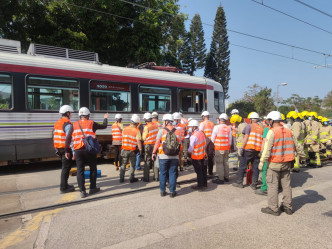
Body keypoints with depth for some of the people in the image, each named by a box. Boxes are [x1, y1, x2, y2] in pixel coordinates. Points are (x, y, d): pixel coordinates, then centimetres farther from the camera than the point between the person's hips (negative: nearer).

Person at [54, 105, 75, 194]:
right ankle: (63, 188, 1)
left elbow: (54, 137, 17)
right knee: (66, 167, -3)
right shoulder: (68, 124, -14)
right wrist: (73, 150, -20)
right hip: (65, 148, -9)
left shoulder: (57, 123, 14)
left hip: (59, 148, 9)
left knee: (65, 166, 19)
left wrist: (56, 149, 21)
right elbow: (69, 138, -22)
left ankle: (65, 184, 28)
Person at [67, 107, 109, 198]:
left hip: (78, 150, 2)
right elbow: (104, 126, 10)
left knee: (80, 170, 7)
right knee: (93, 168, 13)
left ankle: (82, 191, 6)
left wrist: (67, 151, 9)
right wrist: (105, 118, 30)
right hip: (89, 149, -2)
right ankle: (92, 188, 19)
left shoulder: (74, 125, 6)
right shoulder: (91, 123, -1)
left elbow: (68, 139, 3)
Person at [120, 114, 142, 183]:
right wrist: (140, 150, -8)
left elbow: (123, 138, 10)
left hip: (124, 149, 4)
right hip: (132, 150, -4)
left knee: (123, 164, 16)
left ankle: (121, 178, 19)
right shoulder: (137, 131, -13)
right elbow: (138, 142, -16)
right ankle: (131, 178, 16)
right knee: (132, 165, 12)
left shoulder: (125, 129, 1)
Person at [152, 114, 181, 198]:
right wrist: (178, 155, 17)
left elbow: (157, 143, -4)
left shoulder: (162, 130, -3)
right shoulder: (177, 131, 7)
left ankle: (162, 191, 17)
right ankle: (172, 191, 12)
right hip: (174, 156, 2)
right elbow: (179, 144, 9)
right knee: (172, 173, 8)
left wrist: (154, 153, 3)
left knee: (162, 173, 10)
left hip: (163, 156, -2)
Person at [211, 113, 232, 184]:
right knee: (225, 162, 15)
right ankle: (226, 177, 25)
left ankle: (221, 179, 3)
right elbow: (230, 139, 8)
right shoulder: (229, 128, 2)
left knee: (219, 163, 0)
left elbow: (213, 138, -6)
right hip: (226, 148, 5)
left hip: (218, 148, -5)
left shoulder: (216, 127, -11)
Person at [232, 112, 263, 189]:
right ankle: (254, 184, 12)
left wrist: (241, 148, -8)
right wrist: (261, 151, 12)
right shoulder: (261, 128, 14)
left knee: (242, 166, 5)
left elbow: (246, 138, -8)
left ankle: (239, 182, 10)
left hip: (248, 149, -4)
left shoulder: (249, 126, 1)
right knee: (255, 168, 9)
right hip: (257, 150, 5)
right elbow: (262, 141, 9)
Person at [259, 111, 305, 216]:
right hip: (286, 164, 7)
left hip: (274, 164, -6)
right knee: (286, 185, 15)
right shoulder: (288, 131, 6)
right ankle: (288, 207, 25)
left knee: (273, 186, 2)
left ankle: (273, 208, 8)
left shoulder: (272, 132, -13)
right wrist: (302, 156, 30)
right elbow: (297, 146, 15)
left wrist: (262, 161, -15)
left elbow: (267, 149, -19)